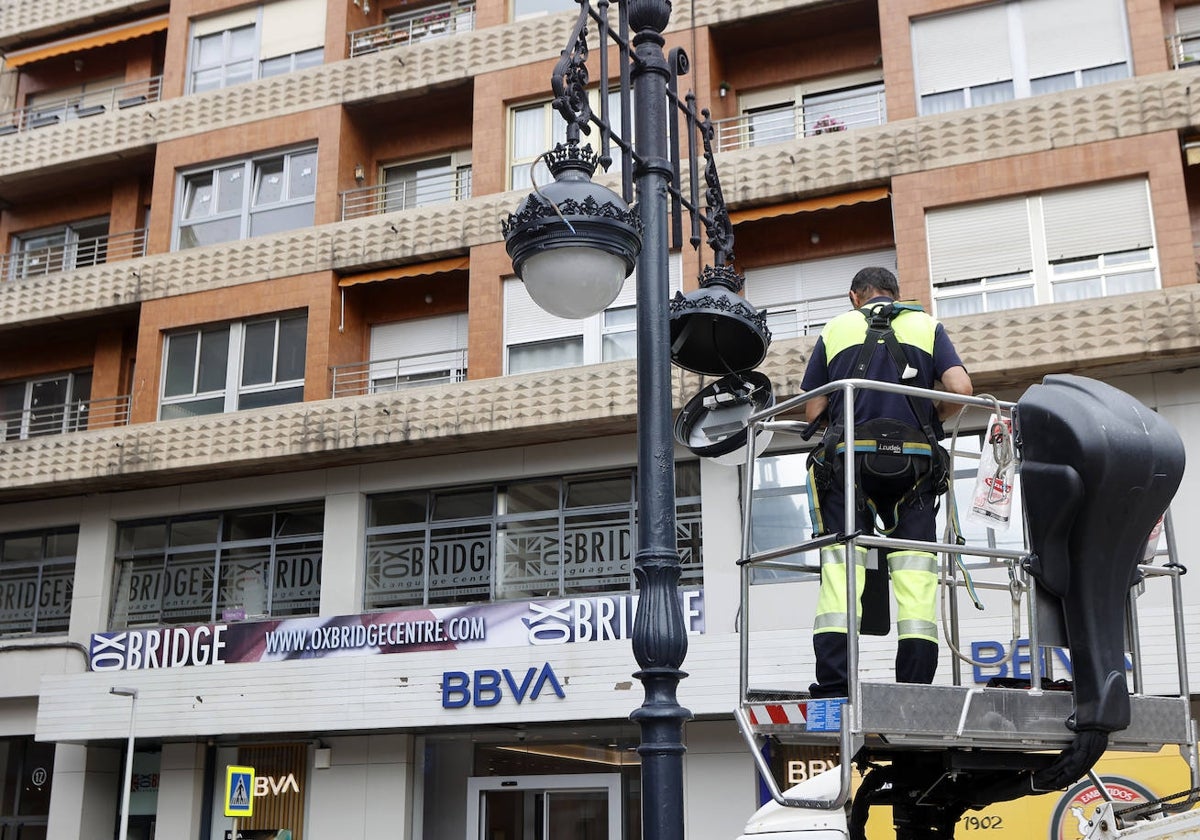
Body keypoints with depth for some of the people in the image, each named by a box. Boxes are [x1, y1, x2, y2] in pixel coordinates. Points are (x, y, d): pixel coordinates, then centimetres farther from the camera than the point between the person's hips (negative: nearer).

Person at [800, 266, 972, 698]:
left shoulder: (836, 329, 15)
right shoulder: (926, 325, 15)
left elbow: (813, 411, 9)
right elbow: (961, 389, -1)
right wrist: (932, 419, 18)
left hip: (849, 457, 0)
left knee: (841, 568, -4)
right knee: (915, 568, 1)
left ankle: (832, 688, -11)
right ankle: (915, 689, -3)